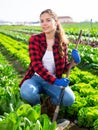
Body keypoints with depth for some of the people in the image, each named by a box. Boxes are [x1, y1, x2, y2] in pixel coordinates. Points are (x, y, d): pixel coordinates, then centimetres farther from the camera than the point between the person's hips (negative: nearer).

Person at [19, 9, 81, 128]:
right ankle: (38, 105, 0)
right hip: (36, 78, -1)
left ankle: (50, 100, 7)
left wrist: (75, 62, -17)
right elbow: (36, 65, -18)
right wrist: (55, 81, -28)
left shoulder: (62, 42, -1)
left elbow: (63, 68, 5)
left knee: (69, 99, -27)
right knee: (26, 93, -37)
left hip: (54, 80, 2)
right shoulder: (34, 39, -8)